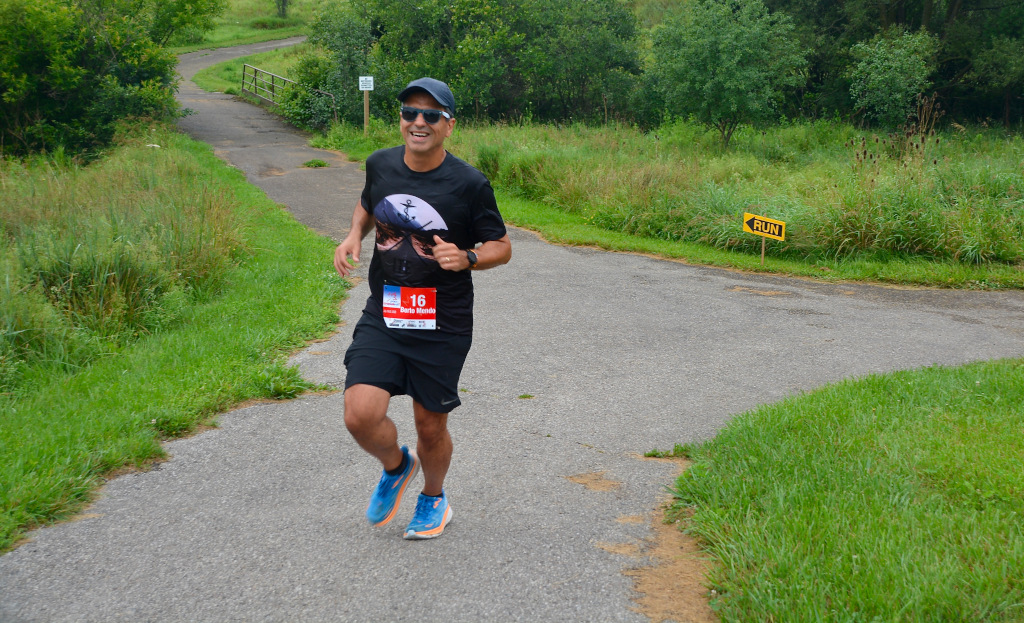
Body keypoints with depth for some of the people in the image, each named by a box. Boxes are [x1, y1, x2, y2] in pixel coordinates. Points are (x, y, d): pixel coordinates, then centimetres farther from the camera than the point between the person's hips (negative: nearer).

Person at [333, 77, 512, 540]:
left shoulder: (470, 185, -11)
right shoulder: (380, 165, 1)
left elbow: (501, 247, -1)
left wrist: (465, 258, -21)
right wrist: (354, 236, 3)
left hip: (443, 327, -2)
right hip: (382, 317, 3)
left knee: (430, 426, 9)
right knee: (360, 415, -14)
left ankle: (433, 497, 41)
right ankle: (395, 466, 22)